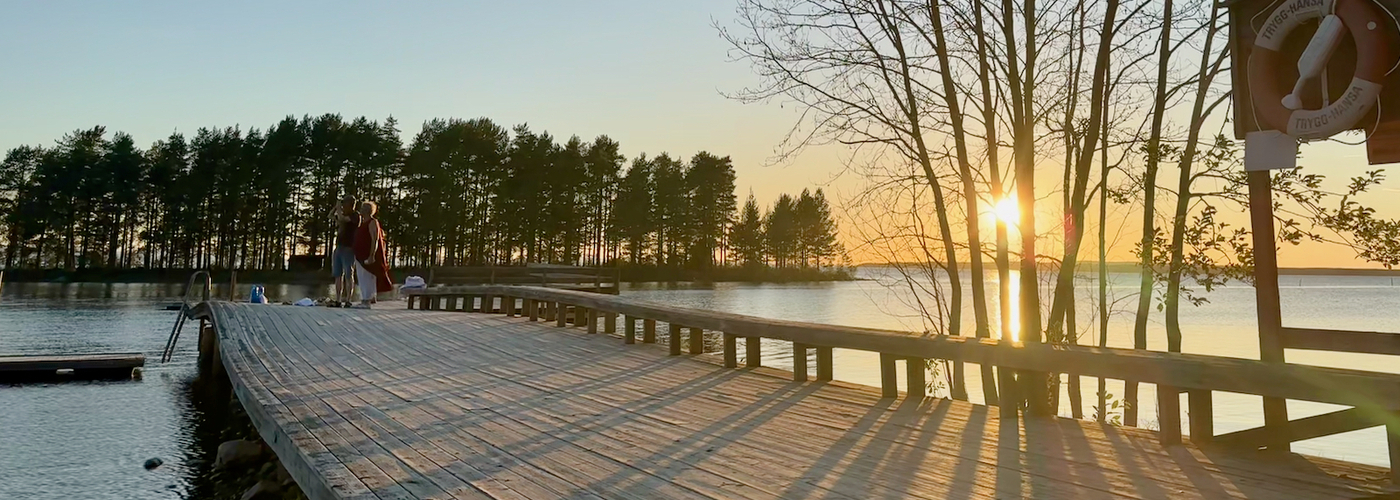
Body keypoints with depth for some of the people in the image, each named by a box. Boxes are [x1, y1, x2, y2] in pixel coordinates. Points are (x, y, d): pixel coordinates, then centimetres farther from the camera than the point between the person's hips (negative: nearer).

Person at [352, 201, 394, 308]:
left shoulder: (372, 223, -9)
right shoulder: (362, 222, 18)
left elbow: (375, 240, -16)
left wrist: (371, 256, -23)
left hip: (367, 256, -9)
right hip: (360, 255, 9)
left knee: (367, 278, -8)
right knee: (362, 278, 9)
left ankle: (367, 301, -8)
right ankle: (364, 300, 13)